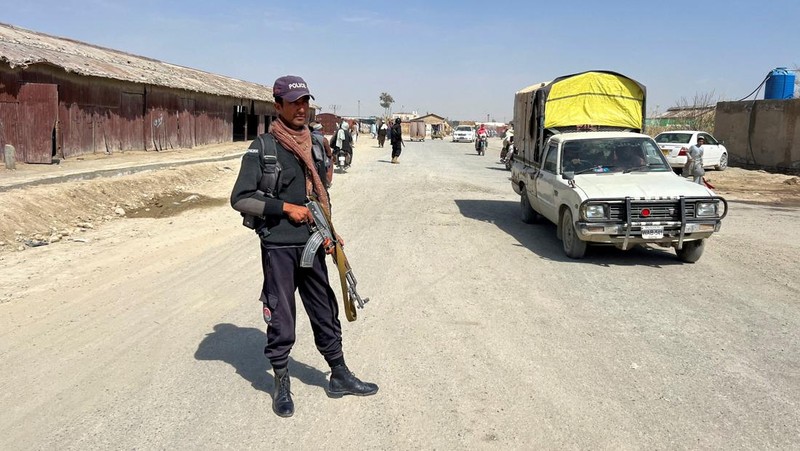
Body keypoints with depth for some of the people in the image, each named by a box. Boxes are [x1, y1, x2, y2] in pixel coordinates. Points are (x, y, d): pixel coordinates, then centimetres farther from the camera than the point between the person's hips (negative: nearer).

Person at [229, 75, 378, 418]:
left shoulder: (315, 144, 8)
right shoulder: (263, 147, -9)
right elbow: (240, 199, -12)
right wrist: (285, 207, -16)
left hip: (312, 245, 5)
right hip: (278, 248, -5)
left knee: (325, 312, 14)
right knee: (281, 319, 6)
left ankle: (339, 376, 28)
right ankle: (282, 385, 24)